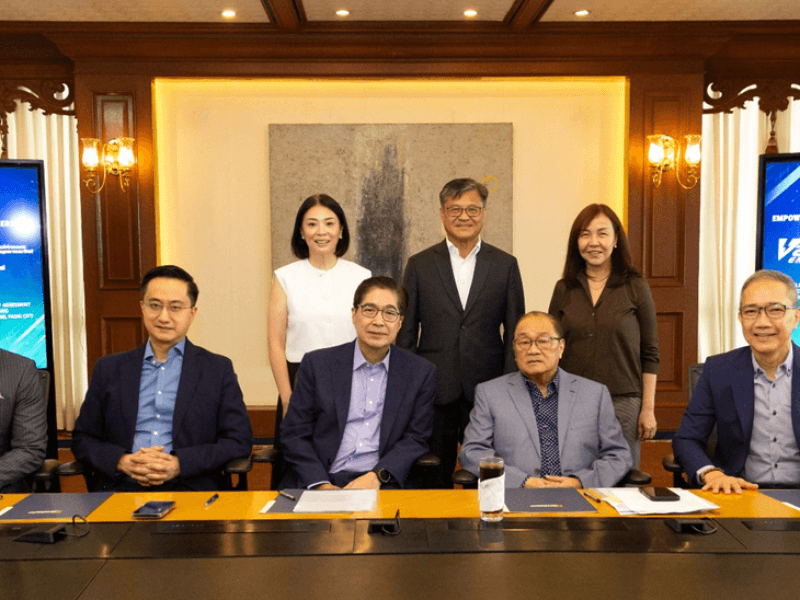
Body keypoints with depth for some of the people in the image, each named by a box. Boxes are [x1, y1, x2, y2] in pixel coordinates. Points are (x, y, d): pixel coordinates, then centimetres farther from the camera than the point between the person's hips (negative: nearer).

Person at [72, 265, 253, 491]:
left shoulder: (218, 369, 9)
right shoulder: (109, 368, 16)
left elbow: (239, 441, 3)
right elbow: (83, 439, 15)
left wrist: (179, 464, -11)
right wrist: (122, 461, -6)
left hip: (190, 491, -2)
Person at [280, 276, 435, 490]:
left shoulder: (421, 373, 8)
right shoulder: (317, 364, 6)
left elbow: (416, 438, 7)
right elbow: (295, 434, 5)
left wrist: (376, 476, -10)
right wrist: (321, 485, -11)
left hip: (382, 485, 0)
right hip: (320, 482, 0)